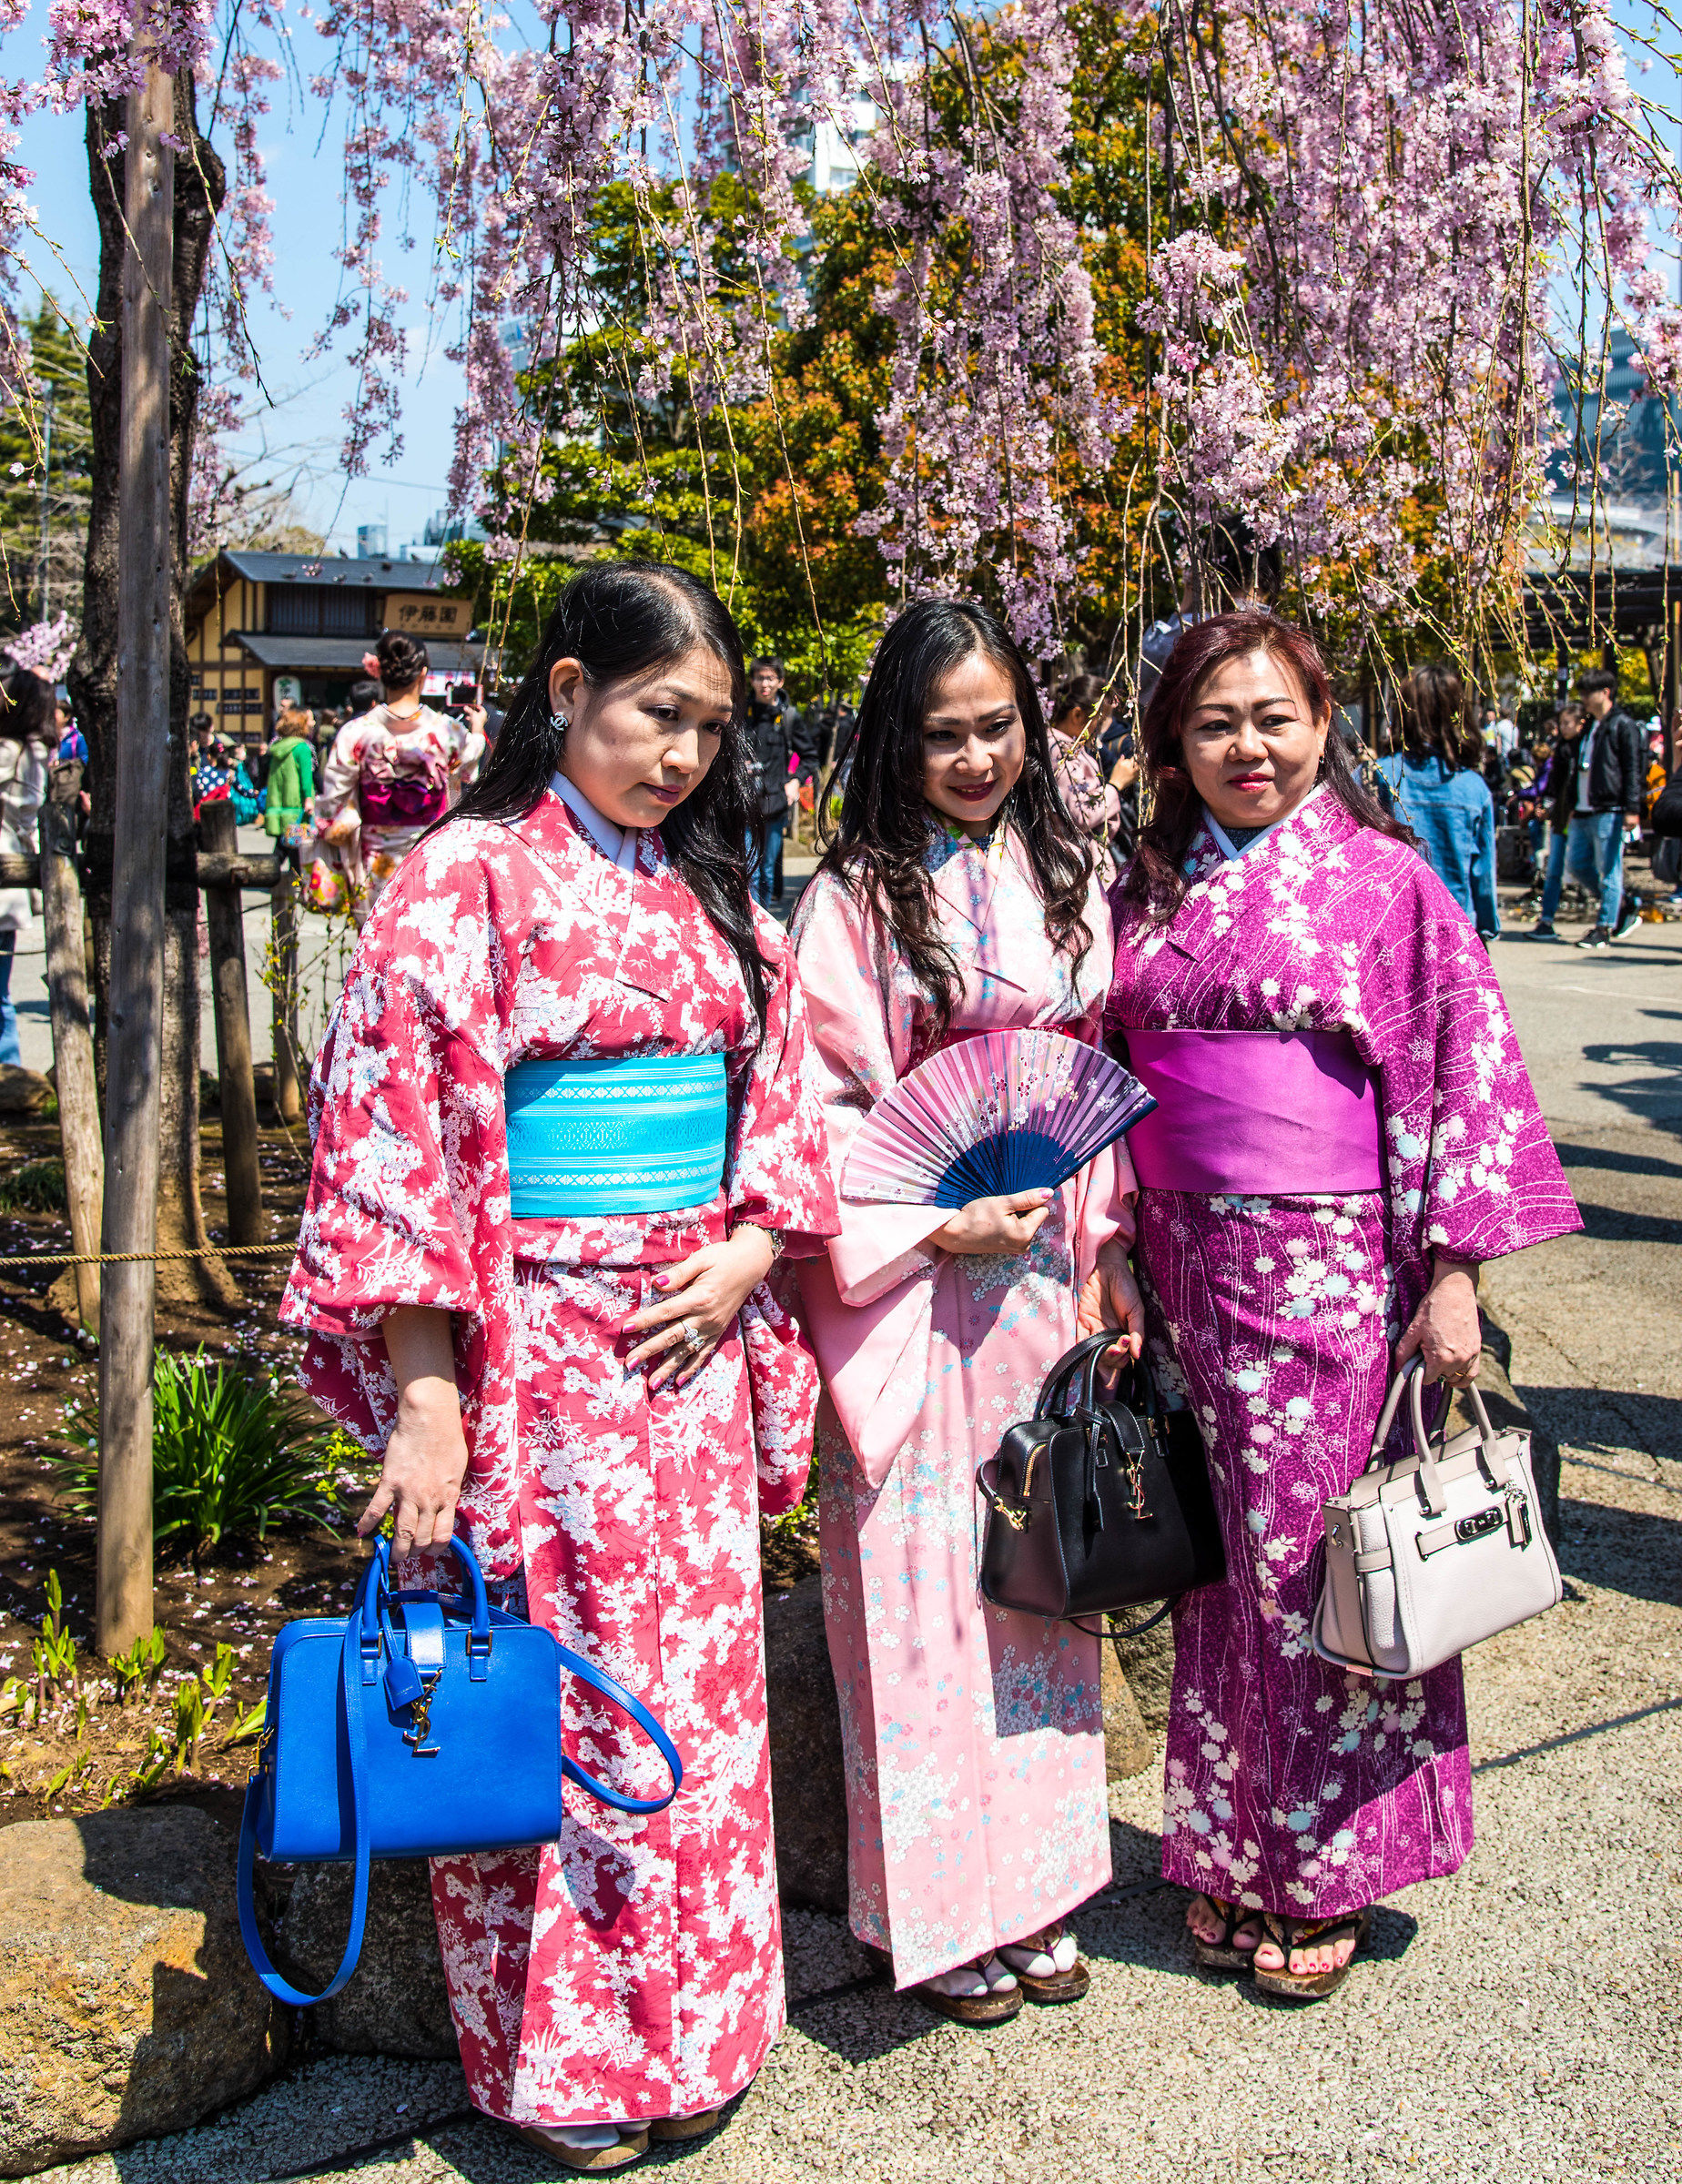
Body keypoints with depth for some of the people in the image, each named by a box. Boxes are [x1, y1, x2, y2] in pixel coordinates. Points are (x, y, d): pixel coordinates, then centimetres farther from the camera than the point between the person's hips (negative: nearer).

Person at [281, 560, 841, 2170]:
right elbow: (399, 1131, -12)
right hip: (532, 1351, -6)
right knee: (548, 1693, 4)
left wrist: (750, 1248, -1)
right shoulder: (467, 878, -7)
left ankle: (689, 2033, 30)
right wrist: (424, 1390, -16)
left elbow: (780, 1094, 17)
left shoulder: (710, 894, 11)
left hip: (692, 1342, 6)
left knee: (701, 1686, 12)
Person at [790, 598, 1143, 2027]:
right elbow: (823, 1106, -8)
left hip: (1045, 1278, 5)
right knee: (921, 1587, 2)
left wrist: (1099, 1249, 5)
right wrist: (934, 1224, -17)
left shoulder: (1069, 882, 9)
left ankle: (1035, 1888, 28)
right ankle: (937, 1912, 19)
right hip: (911, 1289, -4)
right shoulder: (855, 898, -6)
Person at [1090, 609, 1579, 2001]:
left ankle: (1322, 1876, 23)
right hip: (1185, 1271, 4)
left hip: (1332, 1271, -4)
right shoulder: (1147, 893, 9)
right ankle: (1231, 1853, 29)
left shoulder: (1386, 879, -4)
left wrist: (1456, 1271, -11)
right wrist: (1116, 1255, 8)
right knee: (1219, 1562, 12)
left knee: (1319, 1563, 4)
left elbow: (1470, 1062, -6)